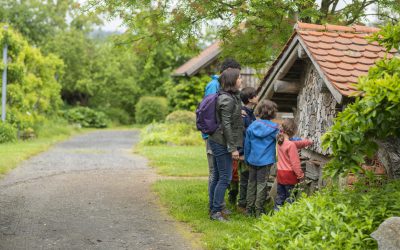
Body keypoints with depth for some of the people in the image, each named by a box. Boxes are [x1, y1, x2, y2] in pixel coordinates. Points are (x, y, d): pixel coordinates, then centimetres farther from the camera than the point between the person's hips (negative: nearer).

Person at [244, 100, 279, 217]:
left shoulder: (252, 126, 3)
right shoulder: (273, 128, -10)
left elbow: (247, 145, 8)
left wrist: (247, 159, 19)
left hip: (252, 160, 4)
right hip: (265, 161, -4)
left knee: (251, 183, 13)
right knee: (261, 184, 3)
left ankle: (249, 208, 17)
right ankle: (259, 210, 6)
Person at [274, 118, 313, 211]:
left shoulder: (280, 142, 3)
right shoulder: (291, 145, -21)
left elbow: (297, 144, 17)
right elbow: (295, 163, -20)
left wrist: (308, 142, 23)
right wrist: (300, 174, -10)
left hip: (280, 173, 7)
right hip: (289, 175, -7)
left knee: (280, 195, 15)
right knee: (290, 197, 2)